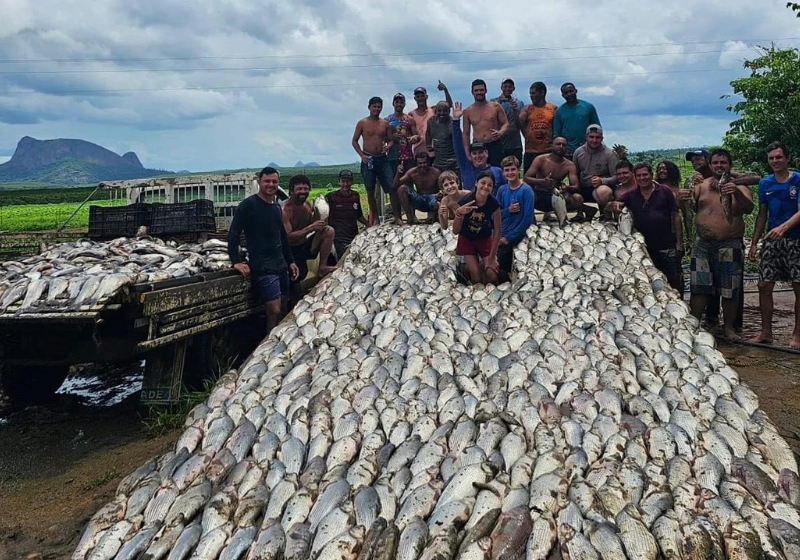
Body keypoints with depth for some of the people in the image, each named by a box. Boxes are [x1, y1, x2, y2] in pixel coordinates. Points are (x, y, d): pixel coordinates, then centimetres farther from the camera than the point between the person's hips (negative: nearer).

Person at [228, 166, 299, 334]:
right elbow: (233, 234, -11)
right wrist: (236, 262, -17)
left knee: (283, 309, 10)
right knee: (274, 310, -13)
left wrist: (290, 261, 20)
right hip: (262, 268, -8)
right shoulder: (248, 205, -8)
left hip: (281, 265, 8)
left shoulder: (277, 206, 15)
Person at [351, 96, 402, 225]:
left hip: (382, 158, 2)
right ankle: (375, 218, 15)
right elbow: (354, 141, 4)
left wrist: (388, 146, -10)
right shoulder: (362, 123, 2)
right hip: (368, 159, -1)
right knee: (370, 190, 4)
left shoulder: (385, 123, 9)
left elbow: (391, 140, 13)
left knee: (392, 188, -9)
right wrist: (361, 155, -8)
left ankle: (397, 217, -4)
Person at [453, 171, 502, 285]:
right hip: (467, 240, -1)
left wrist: (491, 258, -14)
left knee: (491, 275, -12)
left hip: (485, 239, 1)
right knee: (476, 278, -9)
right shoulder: (464, 202, -28)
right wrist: (459, 213, -42)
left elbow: (498, 230, -16)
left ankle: (483, 264, 21)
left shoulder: (493, 203, -25)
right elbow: (455, 231, -22)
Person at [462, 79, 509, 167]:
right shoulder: (468, 111, 10)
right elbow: (466, 133, 12)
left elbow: (505, 123, 7)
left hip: (495, 146, -1)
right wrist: (467, 153, 4)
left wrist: (500, 132, -16)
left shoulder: (496, 106, 7)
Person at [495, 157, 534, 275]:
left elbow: (528, 219, -14)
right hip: (499, 233, 5)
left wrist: (509, 238, -14)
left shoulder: (526, 190, -9)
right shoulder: (502, 190, 6)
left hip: (514, 235, -5)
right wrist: (508, 210, -14)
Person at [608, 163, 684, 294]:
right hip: (645, 248, 2)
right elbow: (609, 206, -2)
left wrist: (679, 242, -5)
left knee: (675, 282, 2)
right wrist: (614, 204, -27)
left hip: (667, 245, -2)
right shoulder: (630, 195, 5)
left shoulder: (665, 192, 0)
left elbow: (675, 216, 0)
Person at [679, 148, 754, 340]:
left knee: (730, 290, 4)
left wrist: (737, 193, -36)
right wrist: (684, 198, -32)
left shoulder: (739, 187, 2)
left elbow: (748, 208, -15)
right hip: (703, 244, 2)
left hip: (730, 246, -2)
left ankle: (728, 327, 17)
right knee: (698, 288, 3)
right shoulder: (702, 185, 8)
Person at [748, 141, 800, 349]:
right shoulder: (765, 183, 8)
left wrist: (783, 227, -32)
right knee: (764, 286, 2)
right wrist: (754, 242, 9)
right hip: (771, 242, 4)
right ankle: (766, 332, 13)